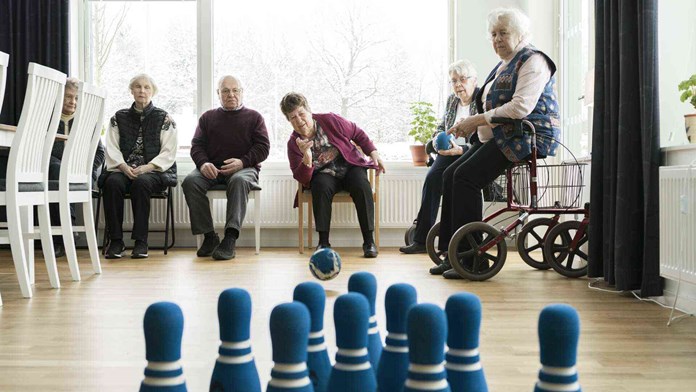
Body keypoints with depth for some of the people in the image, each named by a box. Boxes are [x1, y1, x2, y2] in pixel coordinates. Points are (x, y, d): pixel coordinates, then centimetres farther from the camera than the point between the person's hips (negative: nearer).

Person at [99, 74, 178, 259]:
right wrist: (123, 166, -12)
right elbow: (112, 149, 8)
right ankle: (115, 240, -24)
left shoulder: (164, 118, 9)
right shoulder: (119, 117, 17)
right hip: (123, 169, 3)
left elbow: (169, 153, 0)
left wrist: (147, 167, -15)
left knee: (141, 183, -35)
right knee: (112, 182, -30)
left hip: (155, 171, -2)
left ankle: (141, 241, -29)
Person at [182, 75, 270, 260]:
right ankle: (209, 236, -23)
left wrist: (242, 162, -13)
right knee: (190, 181, -29)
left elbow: (263, 147, 5)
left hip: (244, 168, -2)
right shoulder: (207, 117, 23)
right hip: (212, 169, 3)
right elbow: (197, 145, 13)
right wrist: (203, 163, -10)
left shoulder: (254, 117, 16)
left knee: (239, 181, -39)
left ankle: (230, 238, -43)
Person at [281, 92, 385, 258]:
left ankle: (369, 241, -24)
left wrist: (373, 152, -3)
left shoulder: (330, 120, -10)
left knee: (362, 186, -31)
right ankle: (323, 242, -28)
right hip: (325, 175, 0)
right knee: (321, 186, -34)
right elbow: (302, 179, -12)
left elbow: (358, 134, 5)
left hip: (350, 166, 0)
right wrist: (306, 159, -31)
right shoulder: (293, 144, -7)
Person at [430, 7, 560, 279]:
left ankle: (469, 259, -19)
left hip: (529, 136, -10)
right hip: (502, 136, 10)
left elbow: (521, 107, -22)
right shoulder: (504, 65, 22)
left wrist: (478, 120, -20)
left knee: (466, 176, -23)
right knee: (450, 175, -3)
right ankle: (451, 254, -1)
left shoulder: (532, 61, -8)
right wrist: (471, 124, 2)